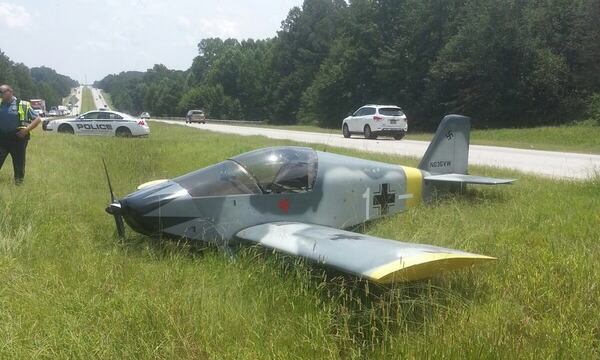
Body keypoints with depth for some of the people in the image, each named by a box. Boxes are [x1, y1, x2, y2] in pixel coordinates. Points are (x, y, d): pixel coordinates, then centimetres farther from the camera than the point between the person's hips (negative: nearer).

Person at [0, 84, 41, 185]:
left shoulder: (23, 105, -4)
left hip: (18, 139, -3)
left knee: (19, 162, 8)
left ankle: (19, 181, 24)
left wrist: (27, 129, -14)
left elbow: (37, 119, -2)